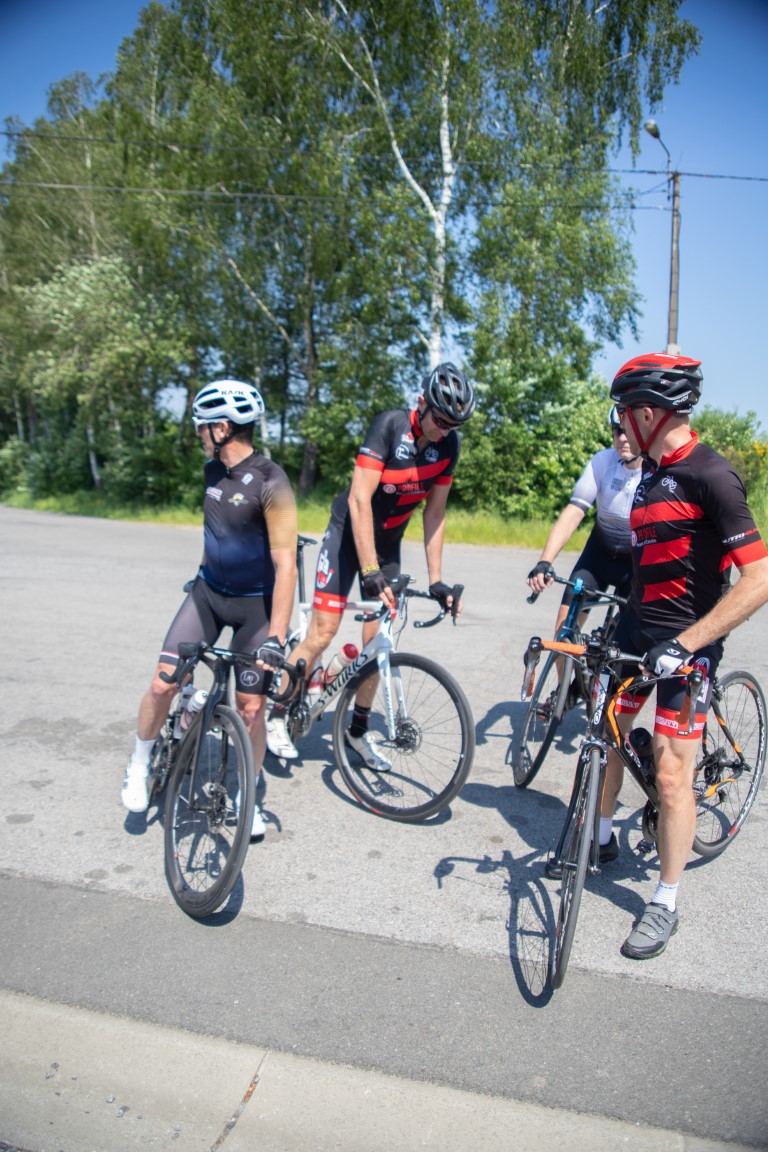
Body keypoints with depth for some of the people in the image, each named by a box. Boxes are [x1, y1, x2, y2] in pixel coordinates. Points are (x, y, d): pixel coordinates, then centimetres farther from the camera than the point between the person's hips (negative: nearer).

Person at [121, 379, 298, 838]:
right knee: (163, 683, -5)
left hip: (256, 603, -5)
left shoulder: (271, 483, -21)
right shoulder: (214, 471, 1)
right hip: (209, 592, 5)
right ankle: (139, 766, 22)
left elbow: (286, 565, -24)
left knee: (251, 707, -1)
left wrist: (276, 637, -28)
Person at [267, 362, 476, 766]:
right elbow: (359, 500, -28)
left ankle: (359, 730, 20)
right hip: (349, 531, -5)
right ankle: (275, 718, 9)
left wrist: (435, 579, -6)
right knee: (322, 633, -8)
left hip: (388, 542, 5)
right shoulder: (389, 425, -24)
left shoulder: (448, 444, -9)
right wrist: (371, 573, -34)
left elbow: (434, 513, -3)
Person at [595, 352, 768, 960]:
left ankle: (666, 904, 17)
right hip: (638, 626, 8)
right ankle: (598, 839, 39)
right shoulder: (653, 471, 8)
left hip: (685, 642, -8)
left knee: (671, 777, -2)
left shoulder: (710, 474, -18)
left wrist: (686, 642, -29)